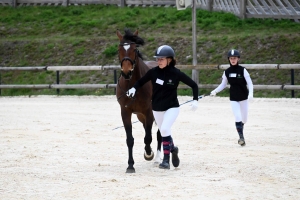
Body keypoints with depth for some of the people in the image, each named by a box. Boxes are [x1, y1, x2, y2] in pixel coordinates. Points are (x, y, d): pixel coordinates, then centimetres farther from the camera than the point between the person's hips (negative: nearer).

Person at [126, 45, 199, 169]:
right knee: (164, 132, 16)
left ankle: (166, 160, -15)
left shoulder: (176, 74, -15)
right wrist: (134, 88, -14)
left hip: (172, 107, -4)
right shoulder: (154, 72, -7)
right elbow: (141, 81, 6)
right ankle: (173, 148, 45)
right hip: (157, 109, 4)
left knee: (165, 129, -23)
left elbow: (193, 85, -7)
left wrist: (195, 100, -18)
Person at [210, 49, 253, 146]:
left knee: (244, 119, 8)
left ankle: (241, 136, 33)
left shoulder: (242, 70, -10)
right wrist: (215, 91, -7)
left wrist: (250, 94, -27)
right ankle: (241, 138, -7)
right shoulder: (227, 72, 0)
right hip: (233, 98, 1)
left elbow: (250, 83, -12)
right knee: (238, 118, -12)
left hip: (243, 97, -1)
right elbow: (223, 84, 8)